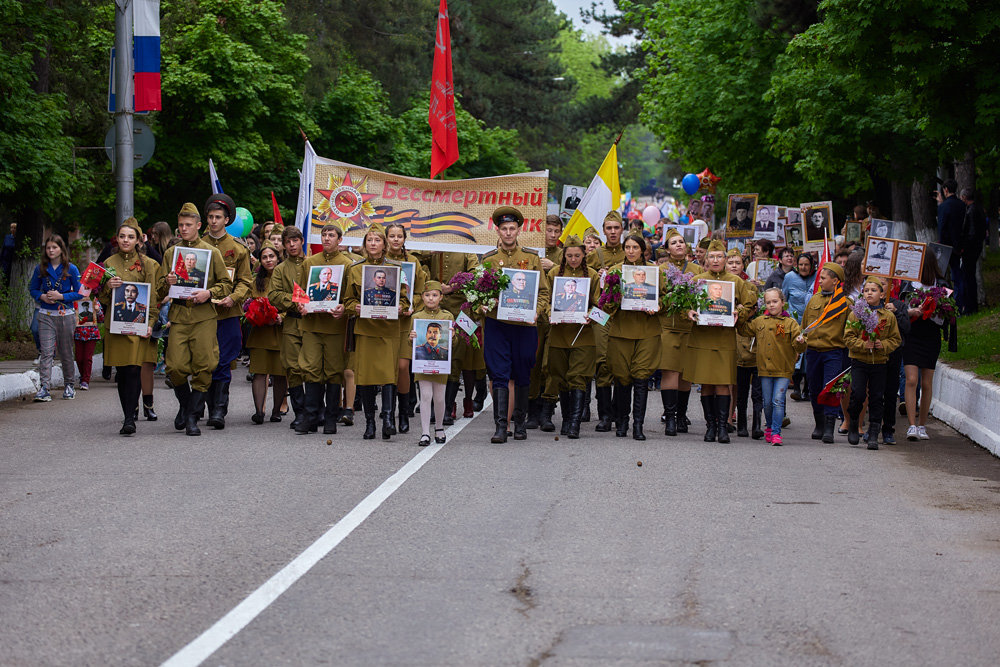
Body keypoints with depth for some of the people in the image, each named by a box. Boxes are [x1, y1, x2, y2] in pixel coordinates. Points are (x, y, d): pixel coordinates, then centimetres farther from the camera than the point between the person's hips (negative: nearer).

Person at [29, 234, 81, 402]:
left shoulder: (71, 269, -1)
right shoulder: (40, 268, 5)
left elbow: (79, 293, -1)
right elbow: (33, 289, 13)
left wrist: (61, 296, -14)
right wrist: (42, 297, -8)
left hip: (66, 314, -1)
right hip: (46, 315, 1)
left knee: (66, 351, 8)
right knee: (46, 352, -9)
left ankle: (69, 385, 23)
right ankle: (44, 388, -14)